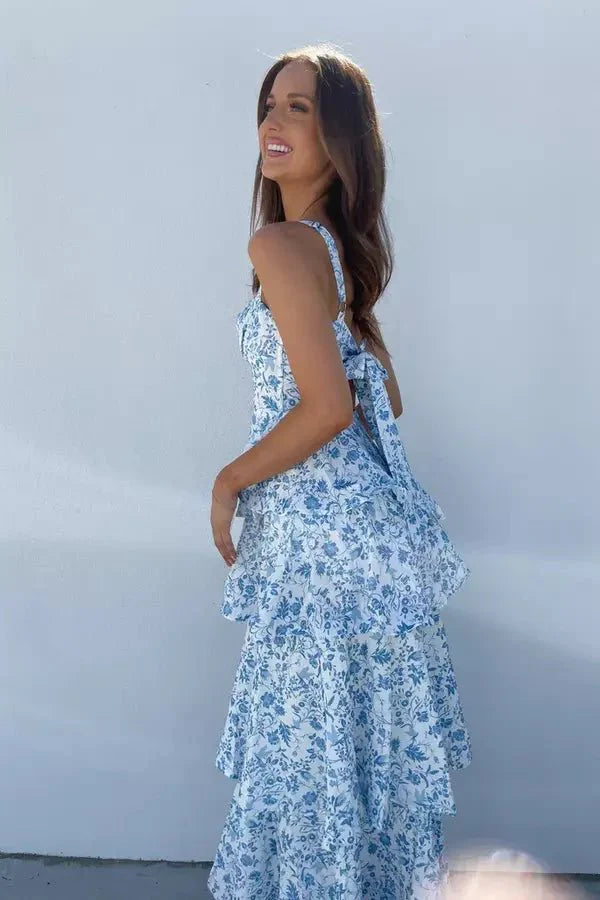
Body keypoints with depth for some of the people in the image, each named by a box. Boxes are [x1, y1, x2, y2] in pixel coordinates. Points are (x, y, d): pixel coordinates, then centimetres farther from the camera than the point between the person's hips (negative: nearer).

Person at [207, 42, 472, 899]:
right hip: (365, 518, 9)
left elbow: (327, 407, -22)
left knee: (315, 746, 6)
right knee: (361, 740, 20)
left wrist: (230, 481, -9)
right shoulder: (341, 248, 13)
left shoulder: (279, 245, -15)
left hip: (317, 534, -9)